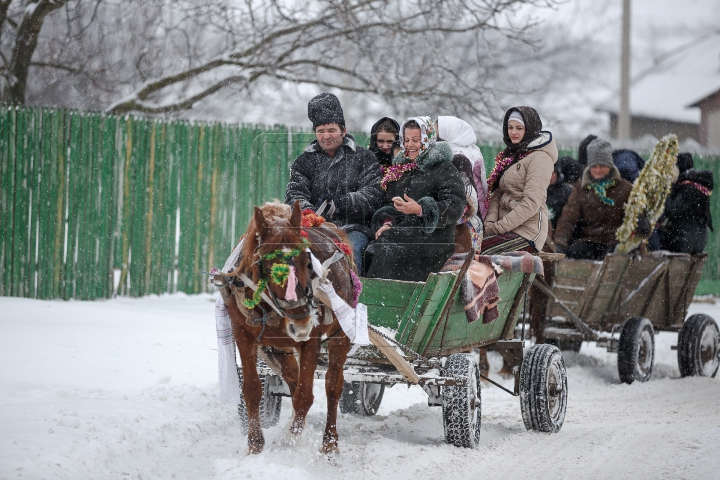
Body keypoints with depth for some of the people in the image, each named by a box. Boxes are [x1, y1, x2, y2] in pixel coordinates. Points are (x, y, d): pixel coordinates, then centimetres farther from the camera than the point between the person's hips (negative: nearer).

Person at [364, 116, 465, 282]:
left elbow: (455, 207, -9)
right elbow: (389, 202, 23)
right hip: (400, 229, 6)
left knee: (388, 251, -33)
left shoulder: (444, 169, 3)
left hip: (431, 236, -6)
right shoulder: (400, 167, 25)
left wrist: (420, 209, -21)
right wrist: (386, 223, 0)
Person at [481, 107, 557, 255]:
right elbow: (497, 194, 16)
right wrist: (490, 222, -2)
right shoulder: (510, 156, 22)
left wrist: (500, 226, -17)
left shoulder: (539, 158, -6)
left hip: (528, 231, -8)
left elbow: (531, 203, -15)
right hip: (509, 228, 8)